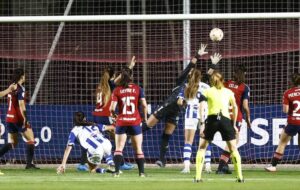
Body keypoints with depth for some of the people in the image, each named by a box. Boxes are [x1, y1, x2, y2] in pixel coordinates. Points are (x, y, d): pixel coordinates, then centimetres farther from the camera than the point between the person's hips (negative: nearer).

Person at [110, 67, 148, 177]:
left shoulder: (117, 90, -2)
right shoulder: (137, 89, 0)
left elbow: (112, 108, -8)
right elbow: (144, 105, -5)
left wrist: (114, 115, 13)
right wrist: (145, 117, 11)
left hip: (121, 122, -1)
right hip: (135, 121, 1)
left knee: (119, 148, 1)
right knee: (138, 149, 9)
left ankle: (117, 171, -13)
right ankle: (141, 172, 5)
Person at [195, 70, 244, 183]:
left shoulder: (207, 91, 10)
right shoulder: (228, 92, 14)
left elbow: (201, 107, -2)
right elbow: (235, 107, 7)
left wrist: (202, 123, -4)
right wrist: (234, 124, 11)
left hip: (212, 119, -1)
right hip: (225, 120, 1)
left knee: (202, 147, 11)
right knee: (233, 148, 9)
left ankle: (198, 176, 1)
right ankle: (240, 176, 0)